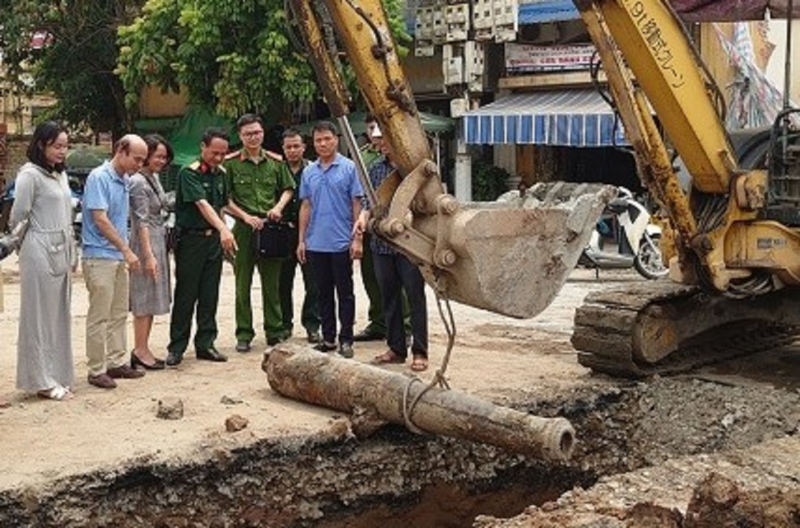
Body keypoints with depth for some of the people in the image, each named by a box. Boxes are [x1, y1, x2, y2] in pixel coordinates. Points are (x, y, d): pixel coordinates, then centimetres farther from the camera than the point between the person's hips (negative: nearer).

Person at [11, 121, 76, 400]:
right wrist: (15, 243, 3)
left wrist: (71, 255, 15)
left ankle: (57, 376, 19)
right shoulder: (30, 175, -11)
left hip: (61, 252, 8)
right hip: (39, 251, -8)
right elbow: (18, 217, -8)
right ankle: (41, 380, 6)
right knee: (39, 316, 0)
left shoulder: (61, 175, 13)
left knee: (59, 315, 11)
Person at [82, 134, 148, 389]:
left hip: (118, 258, 9)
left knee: (119, 314, 14)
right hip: (100, 256, -9)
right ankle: (96, 370, 4)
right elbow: (100, 219, -19)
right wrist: (127, 250, -17)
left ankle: (116, 362, 23)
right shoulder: (99, 177, -14)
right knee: (99, 317, -3)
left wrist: (125, 252, 13)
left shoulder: (124, 180, 11)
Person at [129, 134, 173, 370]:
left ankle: (143, 349, 18)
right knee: (144, 299, -4)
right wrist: (148, 255, -22)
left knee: (152, 299, 11)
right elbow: (142, 222, -18)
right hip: (145, 244, -9)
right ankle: (140, 350, 2)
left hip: (159, 242, 9)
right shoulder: (138, 182, -14)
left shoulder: (154, 177, 13)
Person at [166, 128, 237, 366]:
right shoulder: (189, 173, -12)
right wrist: (223, 229, -39)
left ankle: (205, 344, 17)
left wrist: (223, 237, 10)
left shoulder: (220, 174, 11)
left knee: (210, 296, 9)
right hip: (191, 239, -6)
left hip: (214, 239, 6)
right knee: (186, 296, -1)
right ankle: (176, 347, 7)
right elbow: (202, 204, -26)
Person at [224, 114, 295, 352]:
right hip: (244, 228, -2)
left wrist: (279, 207, -2)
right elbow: (225, 198, -2)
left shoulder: (276, 161, 9)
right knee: (243, 284, 2)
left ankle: (274, 331, 16)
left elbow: (288, 188, 17)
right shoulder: (230, 163, -1)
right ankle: (244, 334, 9)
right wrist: (246, 216, -12)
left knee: (272, 283, 7)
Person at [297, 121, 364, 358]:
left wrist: (357, 239, -9)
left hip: (341, 243, -4)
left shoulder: (349, 168, -4)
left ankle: (346, 340, 10)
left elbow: (356, 205, -5)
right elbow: (306, 206, 11)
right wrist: (301, 240, 7)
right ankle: (328, 338, 21)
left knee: (345, 293, 3)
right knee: (323, 293, 12)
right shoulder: (308, 172, 8)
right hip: (316, 243, 4)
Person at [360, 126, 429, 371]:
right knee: (389, 296, 11)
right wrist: (364, 217, -9)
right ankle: (396, 348, 22)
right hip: (382, 243, 5)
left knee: (415, 296, 0)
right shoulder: (376, 169, 11)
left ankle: (420, 352, 6)